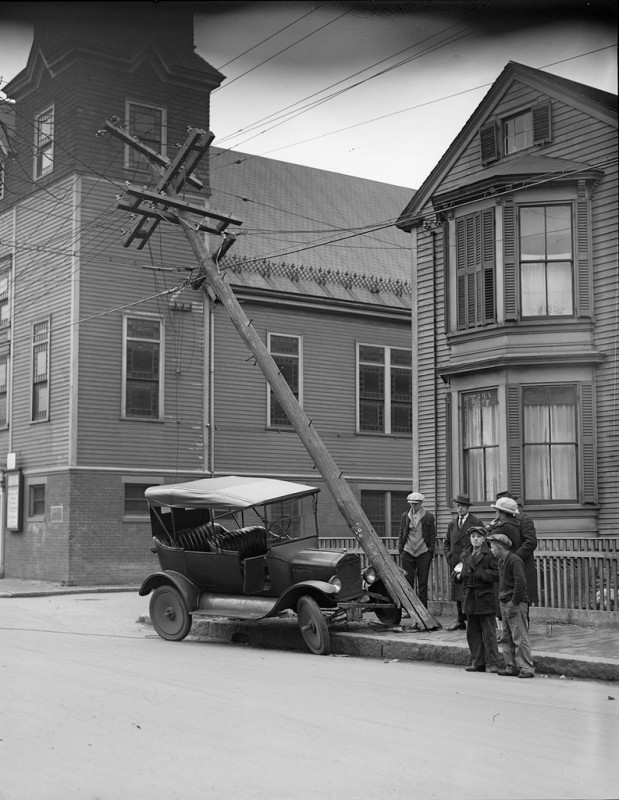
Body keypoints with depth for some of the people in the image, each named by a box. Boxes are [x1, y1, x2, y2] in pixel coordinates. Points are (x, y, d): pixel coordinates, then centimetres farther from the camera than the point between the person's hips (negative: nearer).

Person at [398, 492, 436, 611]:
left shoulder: (429, 517, 3)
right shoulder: (405, 516, 10)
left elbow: (432, 536, 3)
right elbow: (401, 534, 14)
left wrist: (431, 552, -3)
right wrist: (400, 550, 6)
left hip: (423, 553, -2)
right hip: (408, 552, 2)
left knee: (422, 583, 1)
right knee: (407, 582, 1)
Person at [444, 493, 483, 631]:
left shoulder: (476, 523, -1)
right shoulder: (452, 524, 16)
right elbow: (446, 544, 24)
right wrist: (449, 557, 8)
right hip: (455, 565, 5)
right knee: (458, 595, 8)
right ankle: (460, 621, 14)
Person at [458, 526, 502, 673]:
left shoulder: (489, 554, -7)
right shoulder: (466, 555, 13)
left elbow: (496, 574, -13)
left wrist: (480, 574, -19)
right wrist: (459, 574, 3)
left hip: (485, 597, -6)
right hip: (469, 598, 7)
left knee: (488, 632, -2)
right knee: (473, 632, 10)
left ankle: (492, 663, 4)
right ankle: (477, 662, 18)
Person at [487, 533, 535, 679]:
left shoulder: (514, 560, -14)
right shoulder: (501, 561, 15)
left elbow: (520, 582, -21)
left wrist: (514, 602, -18)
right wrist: (502, 599, 14)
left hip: (516, 604, -10)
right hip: (505, 604, 10)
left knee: (520, 638, -7)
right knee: (506, 638, 11)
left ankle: (527, 668, -4)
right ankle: (512, 667, 18)